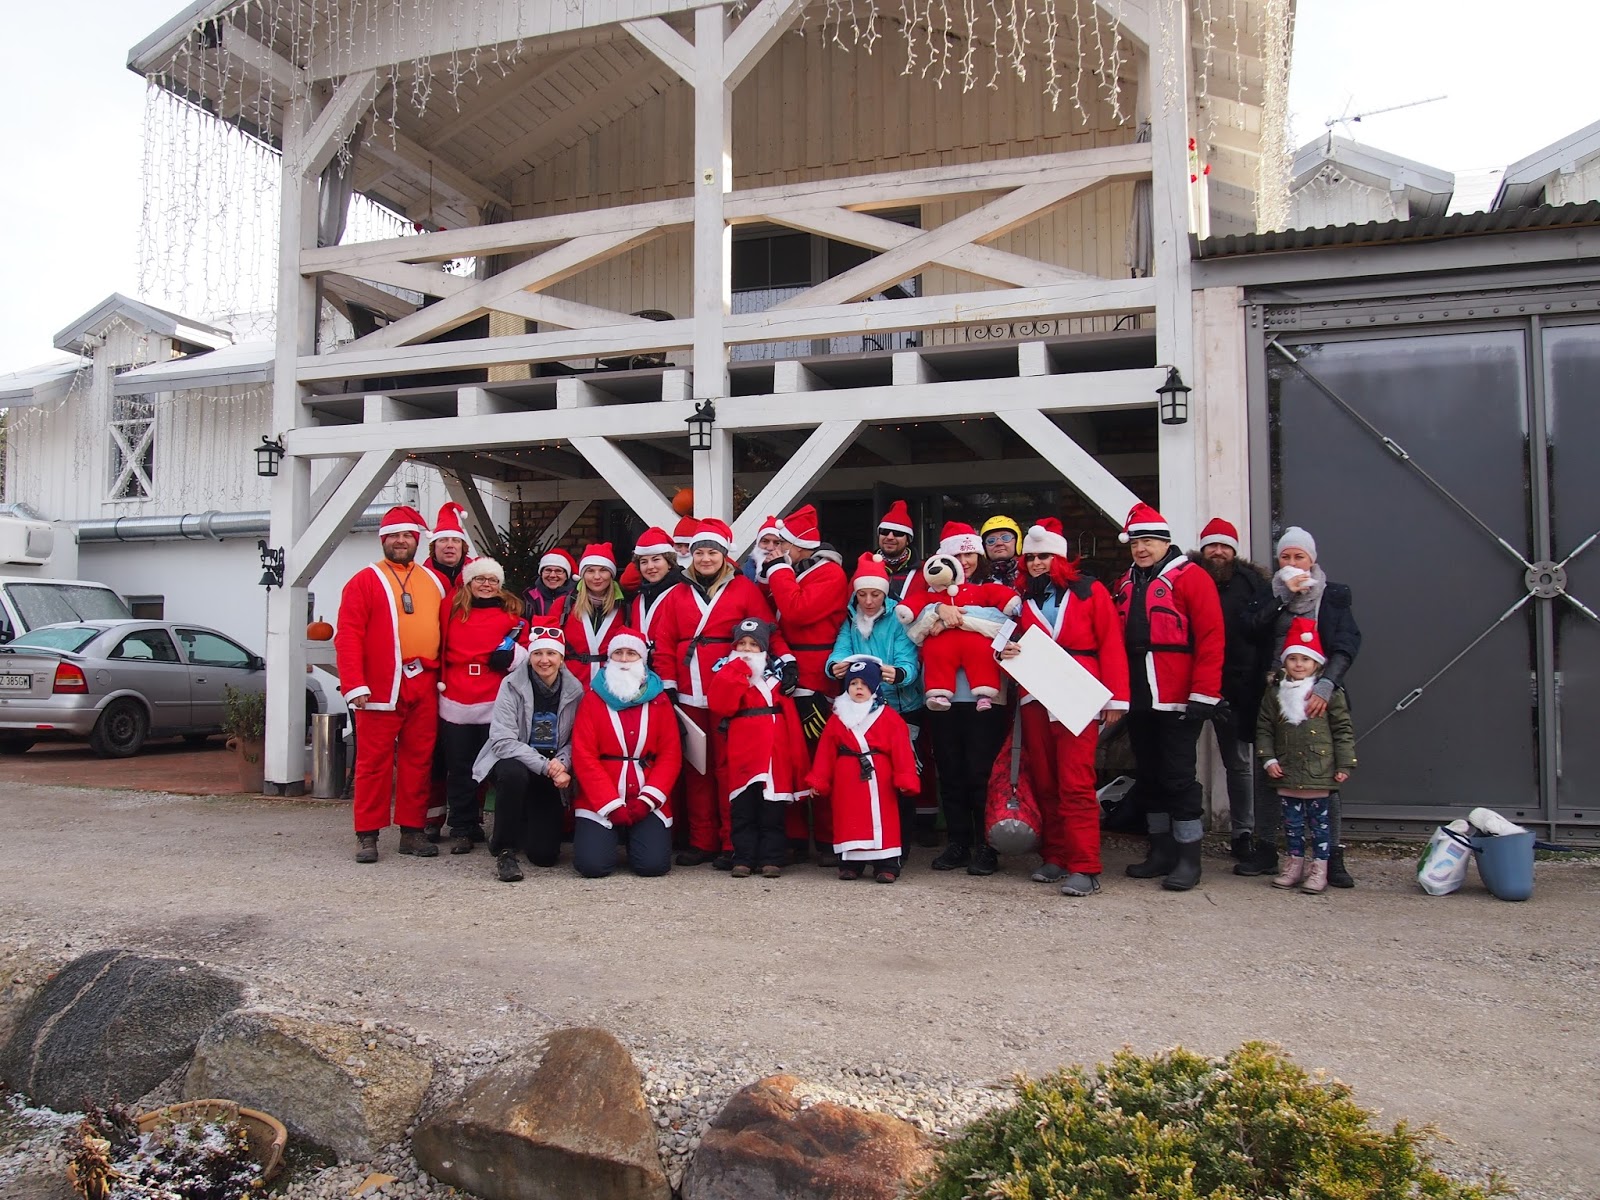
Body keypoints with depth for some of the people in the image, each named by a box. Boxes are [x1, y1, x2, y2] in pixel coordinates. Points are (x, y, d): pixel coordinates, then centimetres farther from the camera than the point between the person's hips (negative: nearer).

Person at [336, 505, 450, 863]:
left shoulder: (435, 583, 13)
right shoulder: (364, 581, 1)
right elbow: (348, 636, -6)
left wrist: (444, 674, 8)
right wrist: (354, 685, -15)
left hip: (424, 686, 4)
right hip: (379, 688, -4)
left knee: (419, 759, 7)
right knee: (374, 761, 1)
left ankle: (413, 831, 15)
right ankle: (367, 834, 8)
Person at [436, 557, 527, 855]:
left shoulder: (512, 611, 9)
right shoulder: (452, 607, 10)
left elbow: (525, 647, 9)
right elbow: (440, 646, 12)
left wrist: (512, 655, -10)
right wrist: (440, 679, 1)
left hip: (496, 702, -1)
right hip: (455, 701, 1)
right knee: (459, 767, 6)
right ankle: (463, 828, 16)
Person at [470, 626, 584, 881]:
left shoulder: (574, 690, -6)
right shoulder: (512, 685, -13)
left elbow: (576, 740, -1)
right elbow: (503, 740, -20)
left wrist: (561, 763, -22)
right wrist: (545, 766, -29)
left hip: (553, 775, 2)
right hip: (513, 762, -2)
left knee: (545, 855, -6)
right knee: (513, 773, -39)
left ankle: (523, 828, 32)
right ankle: (504, 848, -16)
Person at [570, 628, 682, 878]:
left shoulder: (659, 700, 6)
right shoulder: (592, 698, 3)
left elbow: (671, 755, 1)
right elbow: (583, 756, -4)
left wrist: (647, 800, -12)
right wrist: (612, 806, -12)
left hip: (647, 803, 1)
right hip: (600, 803, -1)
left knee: (653, 864, -17)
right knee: (592, 864, -19)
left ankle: (638, 835, 19)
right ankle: (611, 835, 16)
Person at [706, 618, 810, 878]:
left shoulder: (775, 676, 14)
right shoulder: (728, 673, 8)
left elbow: (791, 718, 10)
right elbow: (720, 705, -12)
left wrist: (796, 756, 3)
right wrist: (738, 670, -10)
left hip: (775, 752, 2)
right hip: (743, 753, -2)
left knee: (772, 810, 5)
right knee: (743, 810, 1)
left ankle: (771, 859, 11)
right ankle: (743, 859, 7)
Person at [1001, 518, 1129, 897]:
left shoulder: (1089, 591, 2)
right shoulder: (1020, 596, 14)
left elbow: (1111, 645, -2)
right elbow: (1011, 640, 21)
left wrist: (1116, 698, -8)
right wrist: (1006, 649, -4)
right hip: (1034, 700, 4)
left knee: (1076, 783, -9)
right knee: (1043, 781, 7)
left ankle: (1084, 868, -7)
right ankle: (1054, 857, 17)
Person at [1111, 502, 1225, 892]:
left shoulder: (1191, 578, -6)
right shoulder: (1125, 585, 15)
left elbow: (1210, 637, -12)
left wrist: (1203, 695, -16)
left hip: (1177, 700, -7)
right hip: (1138, 700, 7)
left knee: (1177, 776, -3)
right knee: (1148, 775, 12)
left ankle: (1188, 858, 6)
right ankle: (1161, 851, 23)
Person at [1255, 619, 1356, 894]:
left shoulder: (1329, 694, -2)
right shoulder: (1275, 694, 7)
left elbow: (1343, 730, -1)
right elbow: (1264, 729, 9)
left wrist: (1344, 765, -4)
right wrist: (1268, 759, -1)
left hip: (1319, 774, -3)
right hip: (1286, 774, 3)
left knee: (1319, 820, 3)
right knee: (1292, 820, 10)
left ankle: (1319, 868, 10)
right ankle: (1295, 863, 20)